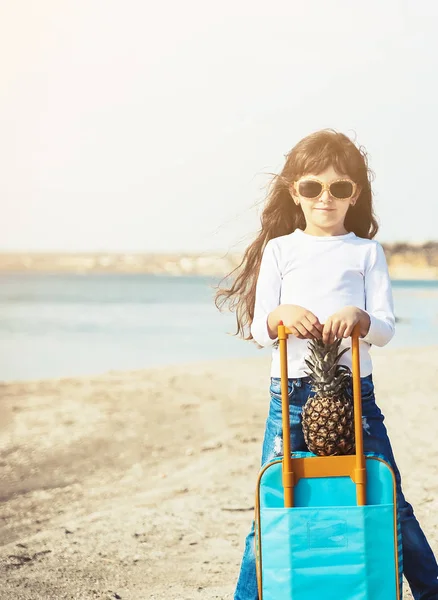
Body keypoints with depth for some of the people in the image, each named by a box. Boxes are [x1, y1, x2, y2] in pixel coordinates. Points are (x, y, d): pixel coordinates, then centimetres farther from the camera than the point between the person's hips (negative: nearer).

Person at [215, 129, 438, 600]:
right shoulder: (279, 249, 9)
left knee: (390, 504, 2)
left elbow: (386, 328, 0)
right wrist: (280, 316, -20)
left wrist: (359, 318, -22)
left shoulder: (367, 251, 8)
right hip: (290, 394, 0)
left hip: (355, 390, 0)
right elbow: (257, 328, 3)